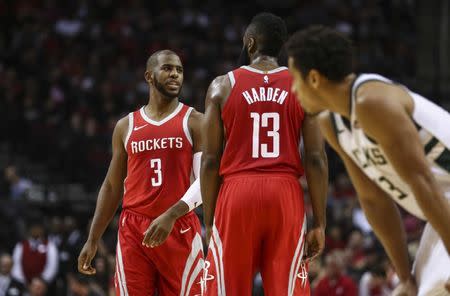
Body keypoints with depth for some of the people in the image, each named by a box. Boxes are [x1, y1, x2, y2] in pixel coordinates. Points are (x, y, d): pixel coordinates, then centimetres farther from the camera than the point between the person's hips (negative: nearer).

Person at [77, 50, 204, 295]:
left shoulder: (194, 122, 2)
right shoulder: (126, 126, 13)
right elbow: (112, 186, 17)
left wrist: (171, 215, -22)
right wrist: (92, 240, 12)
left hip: (180, 229, -3)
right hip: (133, 229, 3)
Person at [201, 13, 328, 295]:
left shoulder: (222, 86, 3)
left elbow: (211, 161, 2)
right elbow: (316, 159, -1)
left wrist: (209, 220, 8)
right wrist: (320, 224, 3)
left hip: (236, 196, -1)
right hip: (286, 197, 1)